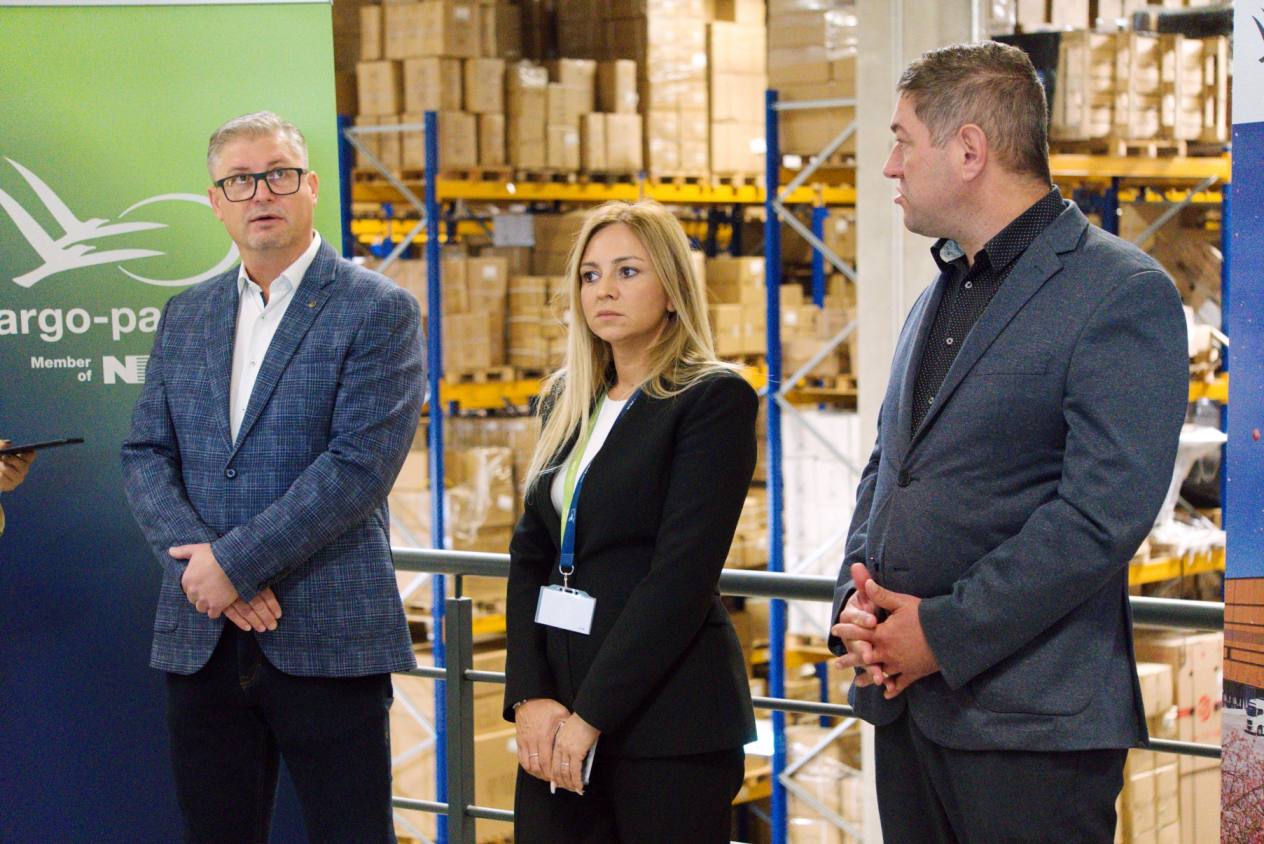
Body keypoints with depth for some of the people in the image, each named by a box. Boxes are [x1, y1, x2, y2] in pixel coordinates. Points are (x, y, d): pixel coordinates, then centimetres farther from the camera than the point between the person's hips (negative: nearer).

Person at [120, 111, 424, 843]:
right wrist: (202, 565, -10)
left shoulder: (379, 310, -3)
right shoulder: (186, 317, 14)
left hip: (326, 640, -5)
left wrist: (236, 561, -15)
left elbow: (359, 465, -13)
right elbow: (146, 455, 8)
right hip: (200, 638, 5)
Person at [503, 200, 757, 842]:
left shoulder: (716, 399, -7)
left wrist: (591, 714, -16)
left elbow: (682, 573, -14)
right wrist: (530, 696, -5)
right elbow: (530, 553, 9)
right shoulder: (567, 400, 13)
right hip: (559, 704, 6)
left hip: (666, 717, -6)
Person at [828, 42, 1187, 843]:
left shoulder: (1123, 294, -10)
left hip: (1030, 717, -7)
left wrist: (946, 633, -16)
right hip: (905, 698, 7)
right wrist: (855, 600, 2)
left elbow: (1103, 512, -17)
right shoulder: (941, 296, 17)